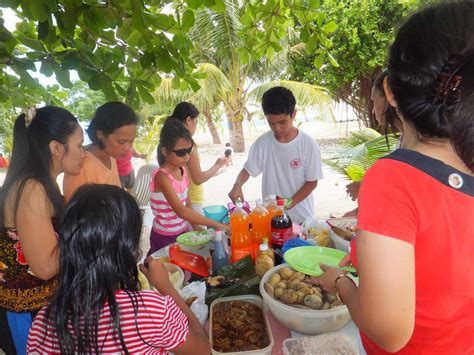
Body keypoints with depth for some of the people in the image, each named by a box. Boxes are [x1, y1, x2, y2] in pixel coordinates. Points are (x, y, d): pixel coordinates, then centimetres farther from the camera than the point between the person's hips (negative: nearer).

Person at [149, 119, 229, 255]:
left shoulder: (182, 170, -2)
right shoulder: (162, 176, -23)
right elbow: (181, 211, -33)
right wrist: (216, 225, -36)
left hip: (183, 232, 6)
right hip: (164, 238, -6)